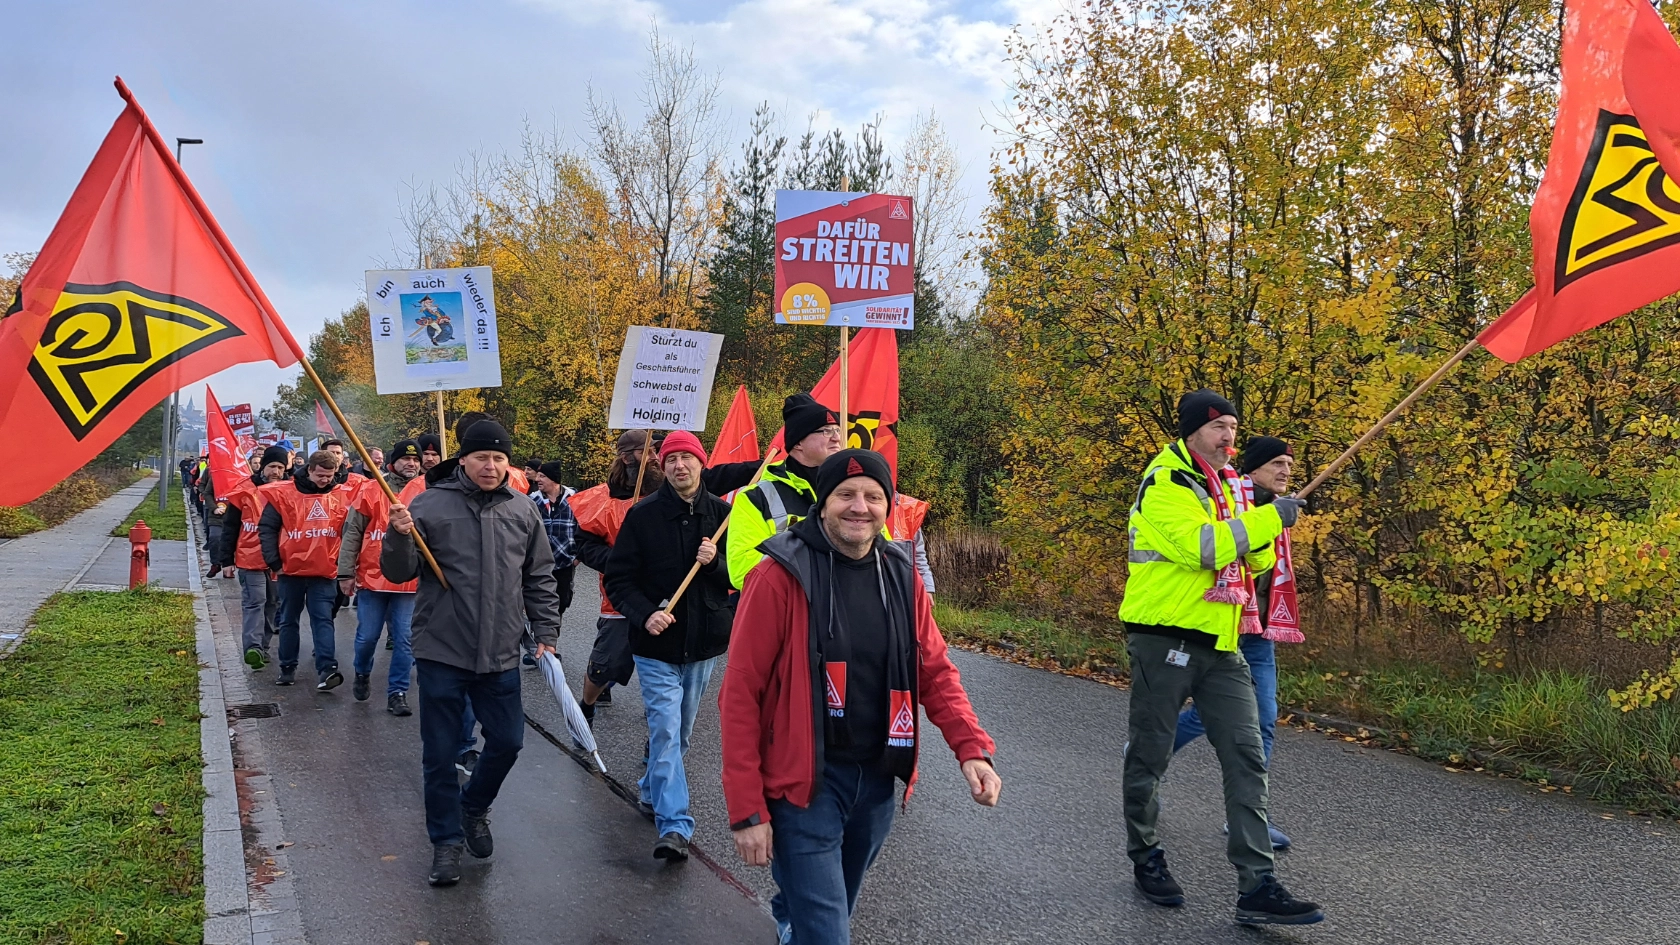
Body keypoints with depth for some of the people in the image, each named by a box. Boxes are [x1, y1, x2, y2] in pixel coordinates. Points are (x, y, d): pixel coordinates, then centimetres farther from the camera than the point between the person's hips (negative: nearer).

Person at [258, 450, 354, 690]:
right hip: (291, 570, 1)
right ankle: (288, 668, 23)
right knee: (289, 620, 12)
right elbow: (267, 529, 0)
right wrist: (274, 562, -5)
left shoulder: (342, 496, 1)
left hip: (325, 572, 0)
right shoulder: (283, 493, -3)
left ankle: (326, 670, -13)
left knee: (323, 620, -6)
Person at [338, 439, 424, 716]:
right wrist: (346, 572, -3)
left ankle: (397, 693, 11)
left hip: (410, 581, 1)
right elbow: (352, 533, 1)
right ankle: (362, 674, 36)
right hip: (372, 577, -1)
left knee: (404, 640, 1)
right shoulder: (371, 491, 0)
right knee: (367, 636, 7)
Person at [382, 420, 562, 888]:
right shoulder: (430, 505, -6)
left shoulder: (522, 510, 4)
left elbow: (540, 578, 11)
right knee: (440, 753, 6)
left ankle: (474, 808, 38)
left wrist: (546, 631, 7)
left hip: (500, 655, 3)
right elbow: (398, 573, -4)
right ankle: (446, 840, 23)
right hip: (441, 653, -3)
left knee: (507, 741, 11)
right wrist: (400, 536, -24)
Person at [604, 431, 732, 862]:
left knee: (680, 731, 18)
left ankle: (653, 792, 41)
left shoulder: (722, 513, 0)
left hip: (704, 644, 3)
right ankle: (674, 826, -10)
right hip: (657, 646, -3)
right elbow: (618, 579, -5)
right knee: (666, 731, -10)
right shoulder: (642, 515, -6)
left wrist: (716, 564, -17)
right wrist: (646, 613, -21)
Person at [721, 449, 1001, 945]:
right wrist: (747, 809, -15)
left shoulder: (903, 576, 2)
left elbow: (935, 671, 8)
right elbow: (741, 693, -14)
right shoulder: (780, 576, -15)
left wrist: (972, 748, -8)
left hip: (877, 778, 6)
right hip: (803, 779, -5)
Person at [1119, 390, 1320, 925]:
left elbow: (1256, 561, 20)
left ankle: (1257, 886, 0)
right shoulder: (1164, 484, -10)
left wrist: (1262, 540, -2)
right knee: (1150, 754, 5)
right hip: (1165, 638, -7)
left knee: (1246, 757, -1)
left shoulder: (1225, 486, 16)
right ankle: (1145, 858, 26)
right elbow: (1198, 545, -26)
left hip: (1219, 644, 7)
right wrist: (1268, 518, -20)